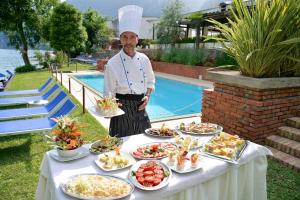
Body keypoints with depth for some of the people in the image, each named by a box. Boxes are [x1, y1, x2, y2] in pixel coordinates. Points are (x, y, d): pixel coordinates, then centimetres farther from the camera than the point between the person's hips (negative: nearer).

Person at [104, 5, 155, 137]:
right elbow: (109, 93, -6)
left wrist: (147, 96, -1)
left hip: (140, 108, 5)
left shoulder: (144, 59, 1)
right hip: (123, 108, -4)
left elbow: (150, 81, 14)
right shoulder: (112, 63, -12)